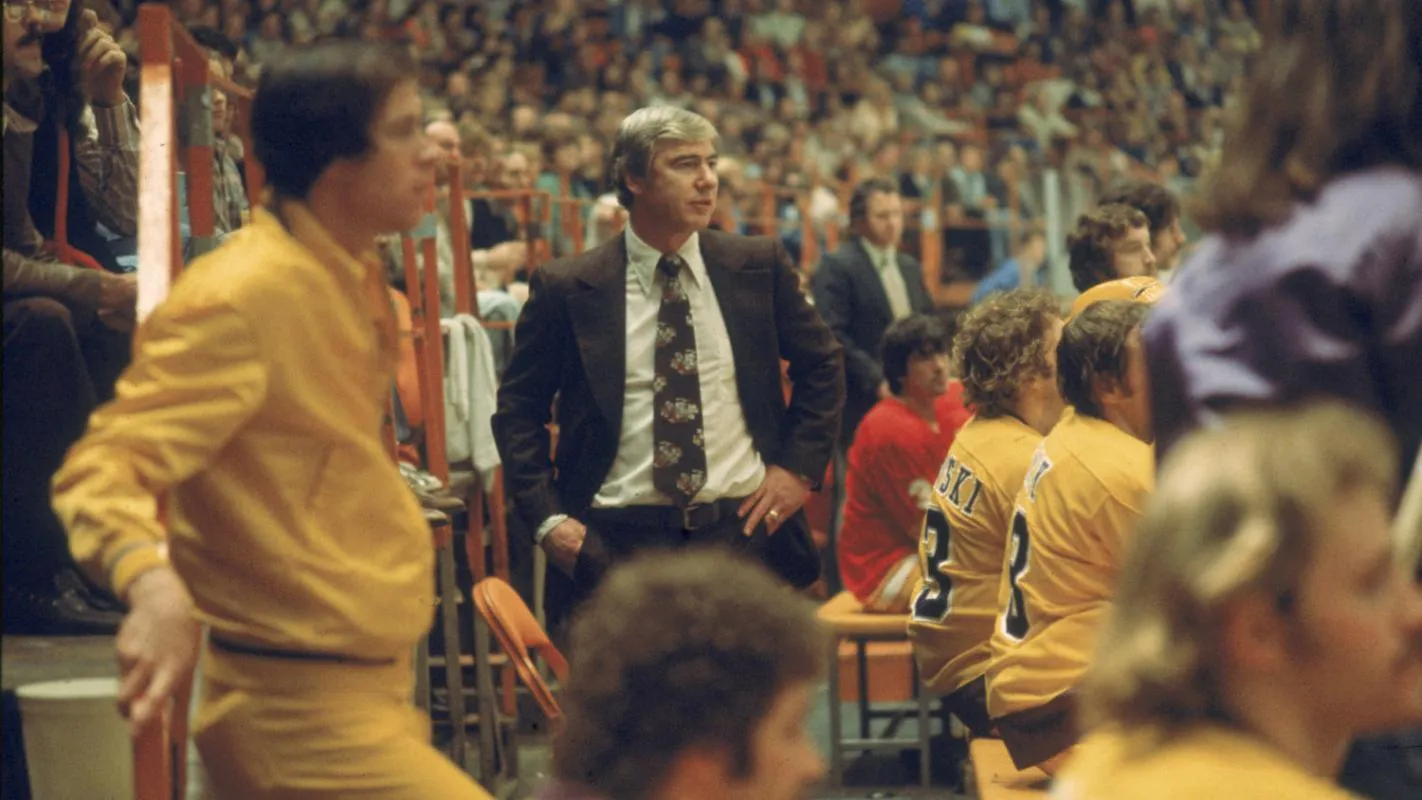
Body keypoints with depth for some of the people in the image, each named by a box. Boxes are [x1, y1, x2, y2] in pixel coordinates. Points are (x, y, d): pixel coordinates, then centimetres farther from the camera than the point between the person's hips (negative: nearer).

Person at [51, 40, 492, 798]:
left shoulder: (351, 282, 12)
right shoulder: (241, 296, -18)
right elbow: (105, 466, -26)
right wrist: (152, 581, -42)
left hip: (365, 692, 10)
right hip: (302, 708, -10)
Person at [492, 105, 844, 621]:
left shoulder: (758, 267, 5)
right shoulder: (566, 289, -1)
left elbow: (822, 365, 17)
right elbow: (518, 411, 5)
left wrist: (799, 466, 6)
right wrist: (548, 520, -5)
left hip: (741, 527, 2)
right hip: (618, 539, -2)